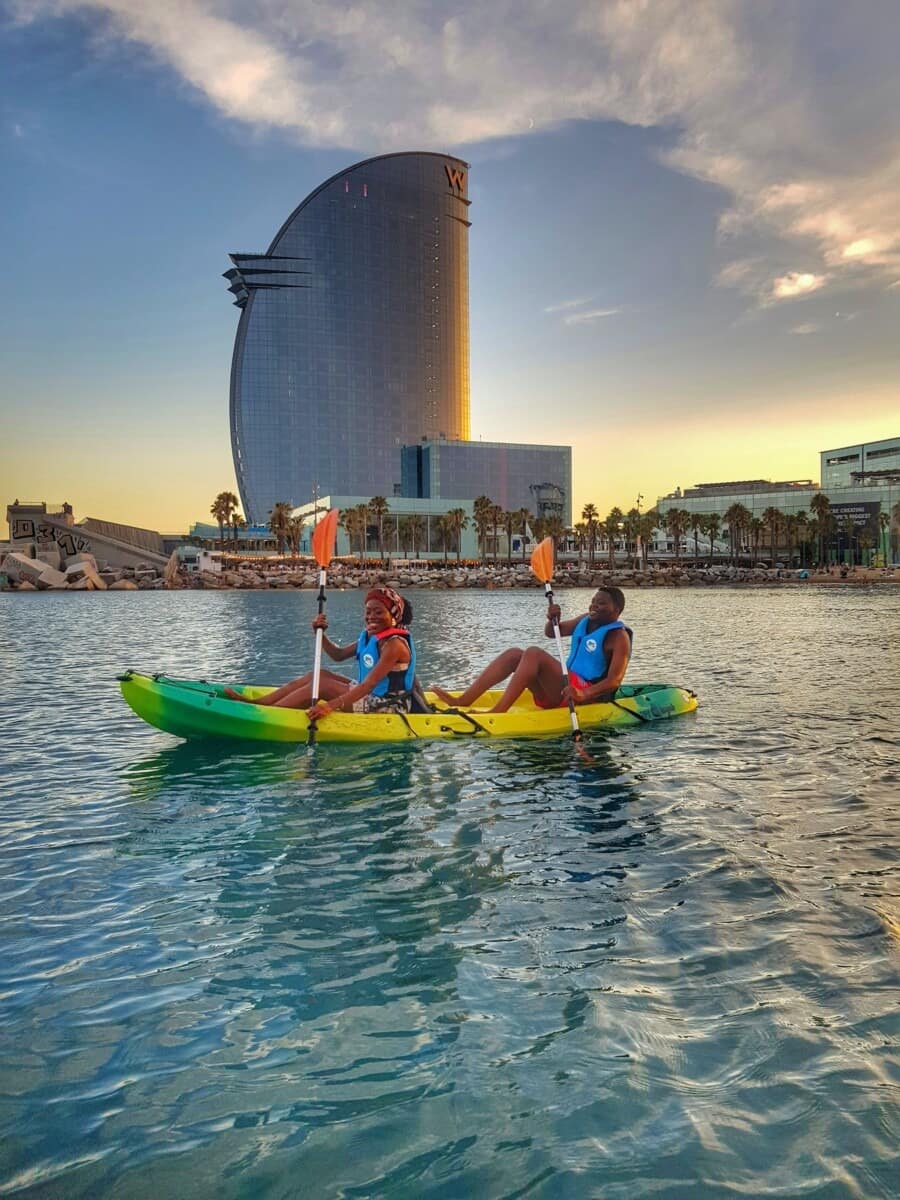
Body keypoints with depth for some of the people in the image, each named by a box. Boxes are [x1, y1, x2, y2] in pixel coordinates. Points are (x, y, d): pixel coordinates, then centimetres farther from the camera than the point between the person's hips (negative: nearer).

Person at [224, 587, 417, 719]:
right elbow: (339, 655, 19)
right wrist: (321, 633, -1)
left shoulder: (394, 644, -19)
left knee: (323, 685, -18)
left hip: (387, 707, -9)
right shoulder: (370, 636, 10)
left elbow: (370, 683, -29)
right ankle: (256, 703, 1)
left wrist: (331, 706, -37)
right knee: (318, 675, 4)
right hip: (372, 698, 9)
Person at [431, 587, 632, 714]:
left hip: (586, 693, -9)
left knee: (534, 654, -27)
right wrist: (553, 619, -1)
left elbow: (614, 680, -24)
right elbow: (551, 633, 24)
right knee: (514, 654, -3)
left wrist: (584, 695, -40)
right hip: (566, 685, 9)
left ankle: (497, 713, -35)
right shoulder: (586, 621, 15)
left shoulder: (619, 637, -10)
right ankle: (462, 701, -14)